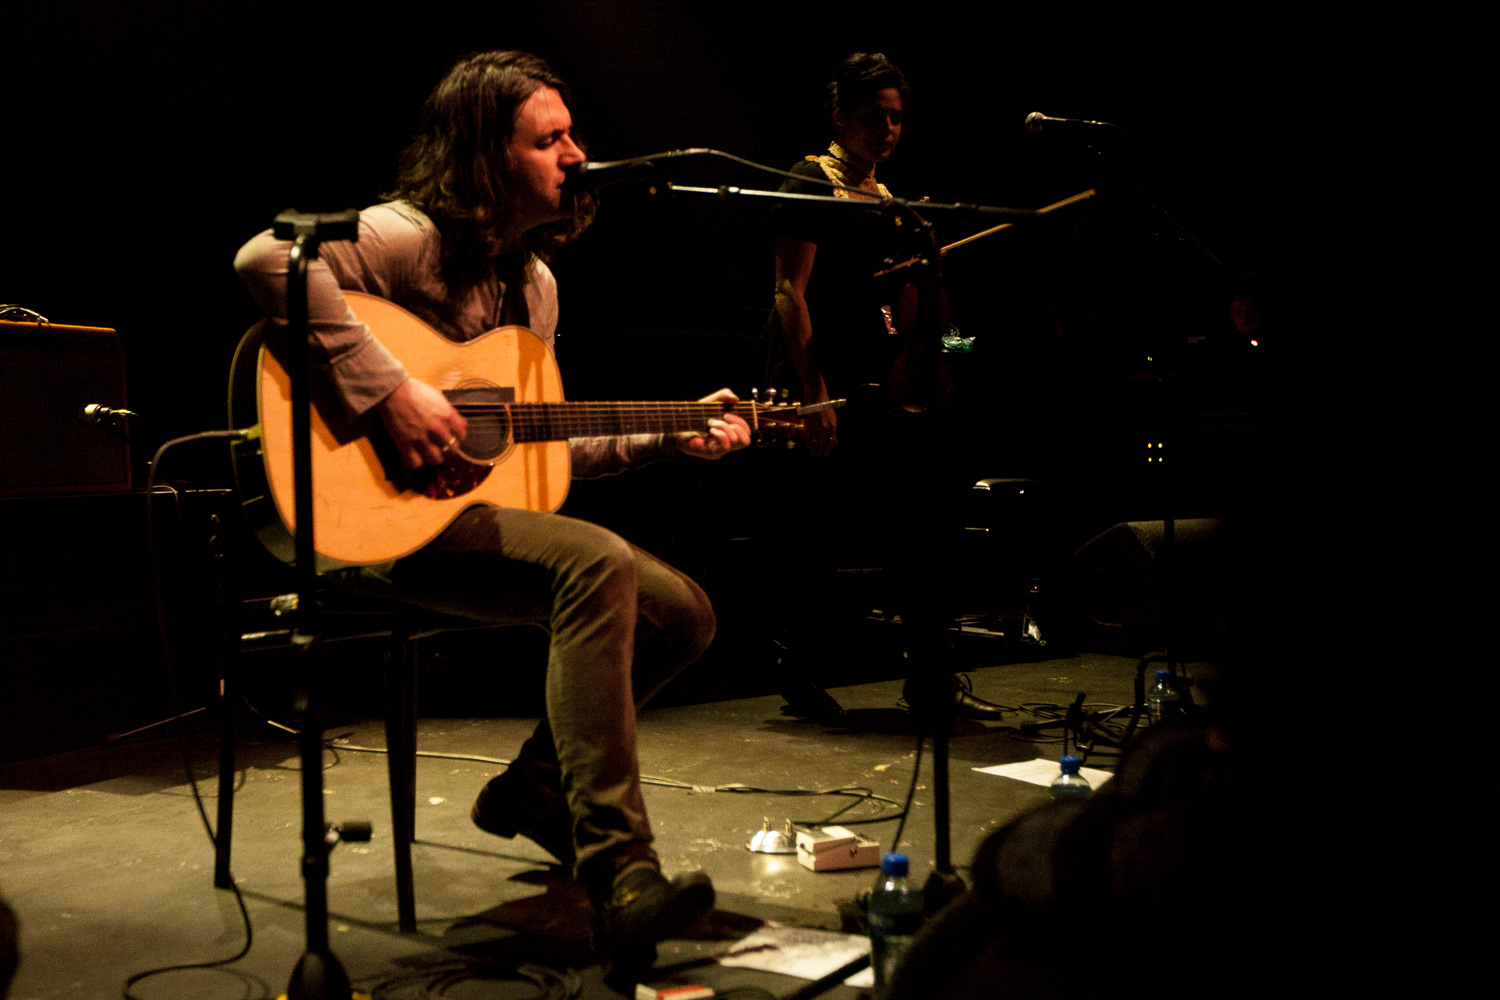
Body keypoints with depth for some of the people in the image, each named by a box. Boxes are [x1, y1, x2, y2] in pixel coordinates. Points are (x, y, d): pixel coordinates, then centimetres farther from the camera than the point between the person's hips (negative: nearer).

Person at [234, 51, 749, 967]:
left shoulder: (534, 279, 16)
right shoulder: (412, 237, -11)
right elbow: (268, 257, -30)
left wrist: (669, 439, 12)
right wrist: (388, 391, -32)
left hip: (489, 510, 9)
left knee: (684, 613, -2)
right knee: (597, 564, -32)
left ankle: (533, 788, 15)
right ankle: (618, 875, -33)